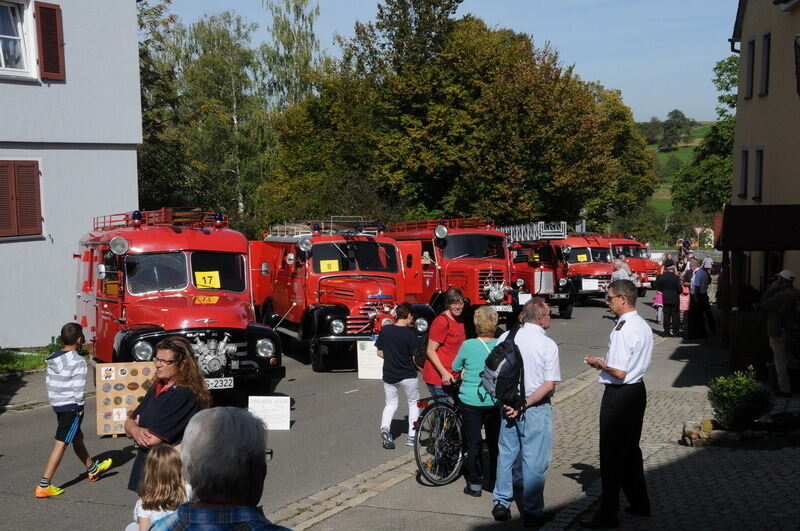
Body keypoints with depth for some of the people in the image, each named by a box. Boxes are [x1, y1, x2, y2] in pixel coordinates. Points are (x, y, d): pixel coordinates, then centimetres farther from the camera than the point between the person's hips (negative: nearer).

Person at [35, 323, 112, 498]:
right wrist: (80, 407, -7)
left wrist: (56, 400, 17)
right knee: (61, 444, -5)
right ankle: (44, 485, -6)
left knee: (77, 437, 23)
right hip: (72, 407, -9)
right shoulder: (78, 362, -18)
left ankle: (93, 469, 41)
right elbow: (79, 389, -20)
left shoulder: (53, 359, 6)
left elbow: (48, 383, 10)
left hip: (57, 405, 9)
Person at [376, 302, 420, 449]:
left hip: (389, 375, 3)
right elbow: (414, 358, -14)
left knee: (390, 403, 18)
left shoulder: (385, 330, -4)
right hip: (407, 376, -3)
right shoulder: (410, 334, -16)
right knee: (414, 403, 18)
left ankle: (385, 428, -9)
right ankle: (411, 436, 14)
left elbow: (380, 353, 2)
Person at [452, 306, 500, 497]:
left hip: (471, 401, -2)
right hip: (495, 401, 2)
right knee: (495, 441, 15)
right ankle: (495, 479, 24)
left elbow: (455, 367, 4)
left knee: (473, 442, 7)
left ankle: (475, 484, 10)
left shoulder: (468, 345, -12)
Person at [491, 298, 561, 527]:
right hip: (536, 410, -4)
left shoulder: (506, 339, -2)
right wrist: (525, 404, -13)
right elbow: (549, 385, -17)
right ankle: (532, 512, 13)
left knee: (506, 454, 17)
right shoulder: (548, 345, -13)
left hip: (508, 405, 4)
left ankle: (501, 503, 24)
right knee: (534, 461, 5)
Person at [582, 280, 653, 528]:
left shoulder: (623, 329, -22)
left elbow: (620, 372, -25)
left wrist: (599, 363, -8)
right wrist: (606, 363, 11)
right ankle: (639, 504, 32)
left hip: (619, 395, -9)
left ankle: (607, 515, 6)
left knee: (611, 454, -1)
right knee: (630, 449, 21)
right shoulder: (643, 326, 7)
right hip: (637, 389, 9)